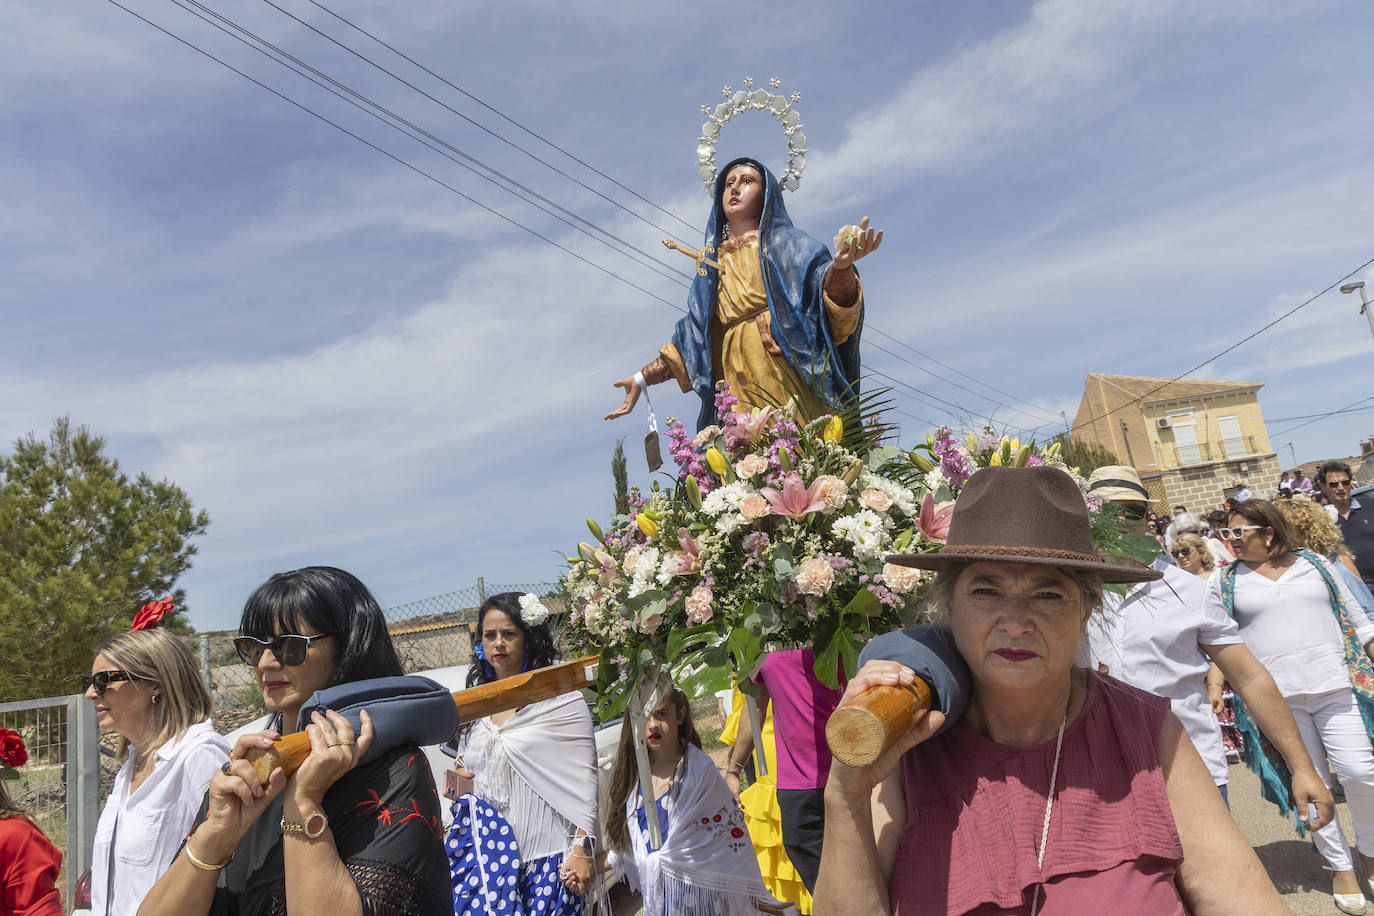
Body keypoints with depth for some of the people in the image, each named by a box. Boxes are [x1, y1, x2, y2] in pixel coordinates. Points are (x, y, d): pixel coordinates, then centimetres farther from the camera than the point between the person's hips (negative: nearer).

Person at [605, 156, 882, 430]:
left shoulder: (787, 243, 14)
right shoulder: (712, 266, 25)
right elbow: (691, 341, 22)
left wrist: (841, 265, -27)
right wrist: (642, 379, 15)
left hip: (791, 375, -3)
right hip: (740, 389, 3)